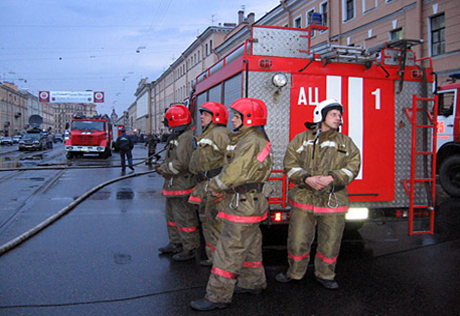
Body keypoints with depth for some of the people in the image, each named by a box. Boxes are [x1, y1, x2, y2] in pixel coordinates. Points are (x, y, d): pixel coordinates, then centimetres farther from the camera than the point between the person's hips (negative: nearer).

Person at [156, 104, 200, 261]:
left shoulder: (187, 138, -20)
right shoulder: (177, 137, 15)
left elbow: (181, 163, -25)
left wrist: (163, 169, -12)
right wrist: (163, 166, 2)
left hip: (183, 186, -11)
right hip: (173, 185, 11)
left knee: (184, 218, -3)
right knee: (172, 215, 21)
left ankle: (190, 249, 8)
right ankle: (176, 243, 34)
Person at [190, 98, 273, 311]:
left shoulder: (252, 142, -20)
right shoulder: (245, 140, 16)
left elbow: (236, 171, -25)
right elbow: (231, 168, 16)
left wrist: (215, 185, -11)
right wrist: (220, 186, 1)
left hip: (243, 205, -11)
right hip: (247, 203, 11)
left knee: (229, 250, -6)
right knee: (250, 246, 21)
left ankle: (218, 296, 0)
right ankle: (253, 283, 36)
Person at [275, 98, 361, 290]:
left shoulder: (346, 143, 9)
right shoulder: (301, 139, 5)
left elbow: (352, 167, -1)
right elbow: (290, 164, -1)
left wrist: (331, 178, -16)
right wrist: (307, 179, -17)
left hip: (333, 200, 1)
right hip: (303, 198, -1)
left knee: (330, 241, 9)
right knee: (298, 239, 6)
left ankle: (325, 275, 28)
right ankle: (294, 272, 26)